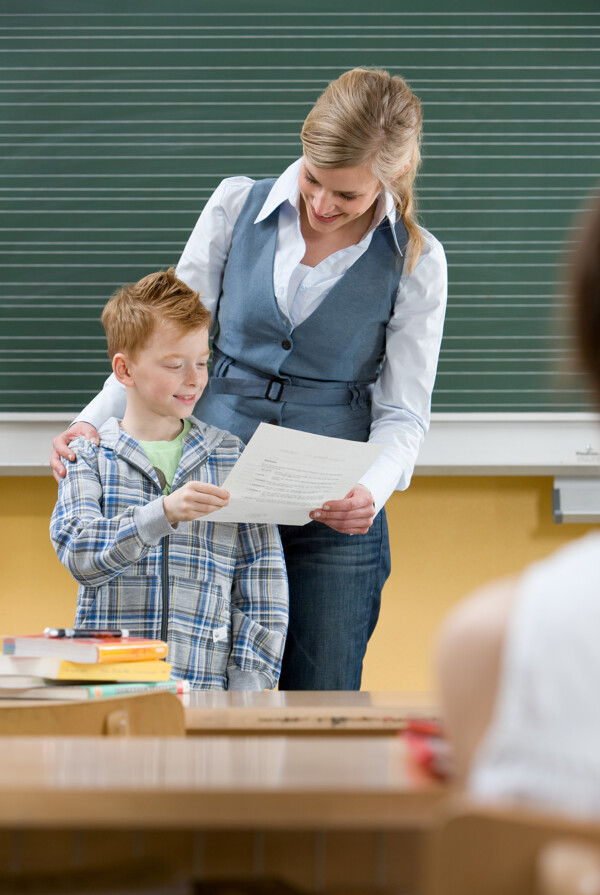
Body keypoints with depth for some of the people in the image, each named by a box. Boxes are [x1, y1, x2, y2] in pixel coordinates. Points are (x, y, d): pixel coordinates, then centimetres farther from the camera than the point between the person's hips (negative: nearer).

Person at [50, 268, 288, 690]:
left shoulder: (232, 458, 11)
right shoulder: (88, 458, 8)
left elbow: (263, 587, 9)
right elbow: (79, 554, -9)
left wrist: (246, 696, 0)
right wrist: (164, 513, -24)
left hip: (206, 687, 0)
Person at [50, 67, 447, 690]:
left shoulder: (415, 261, -3)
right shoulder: (237, 206, 1)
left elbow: (402, 411, -1)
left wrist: (372, 490, -21)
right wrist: (93, 421, -8)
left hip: (334, 521, -1)